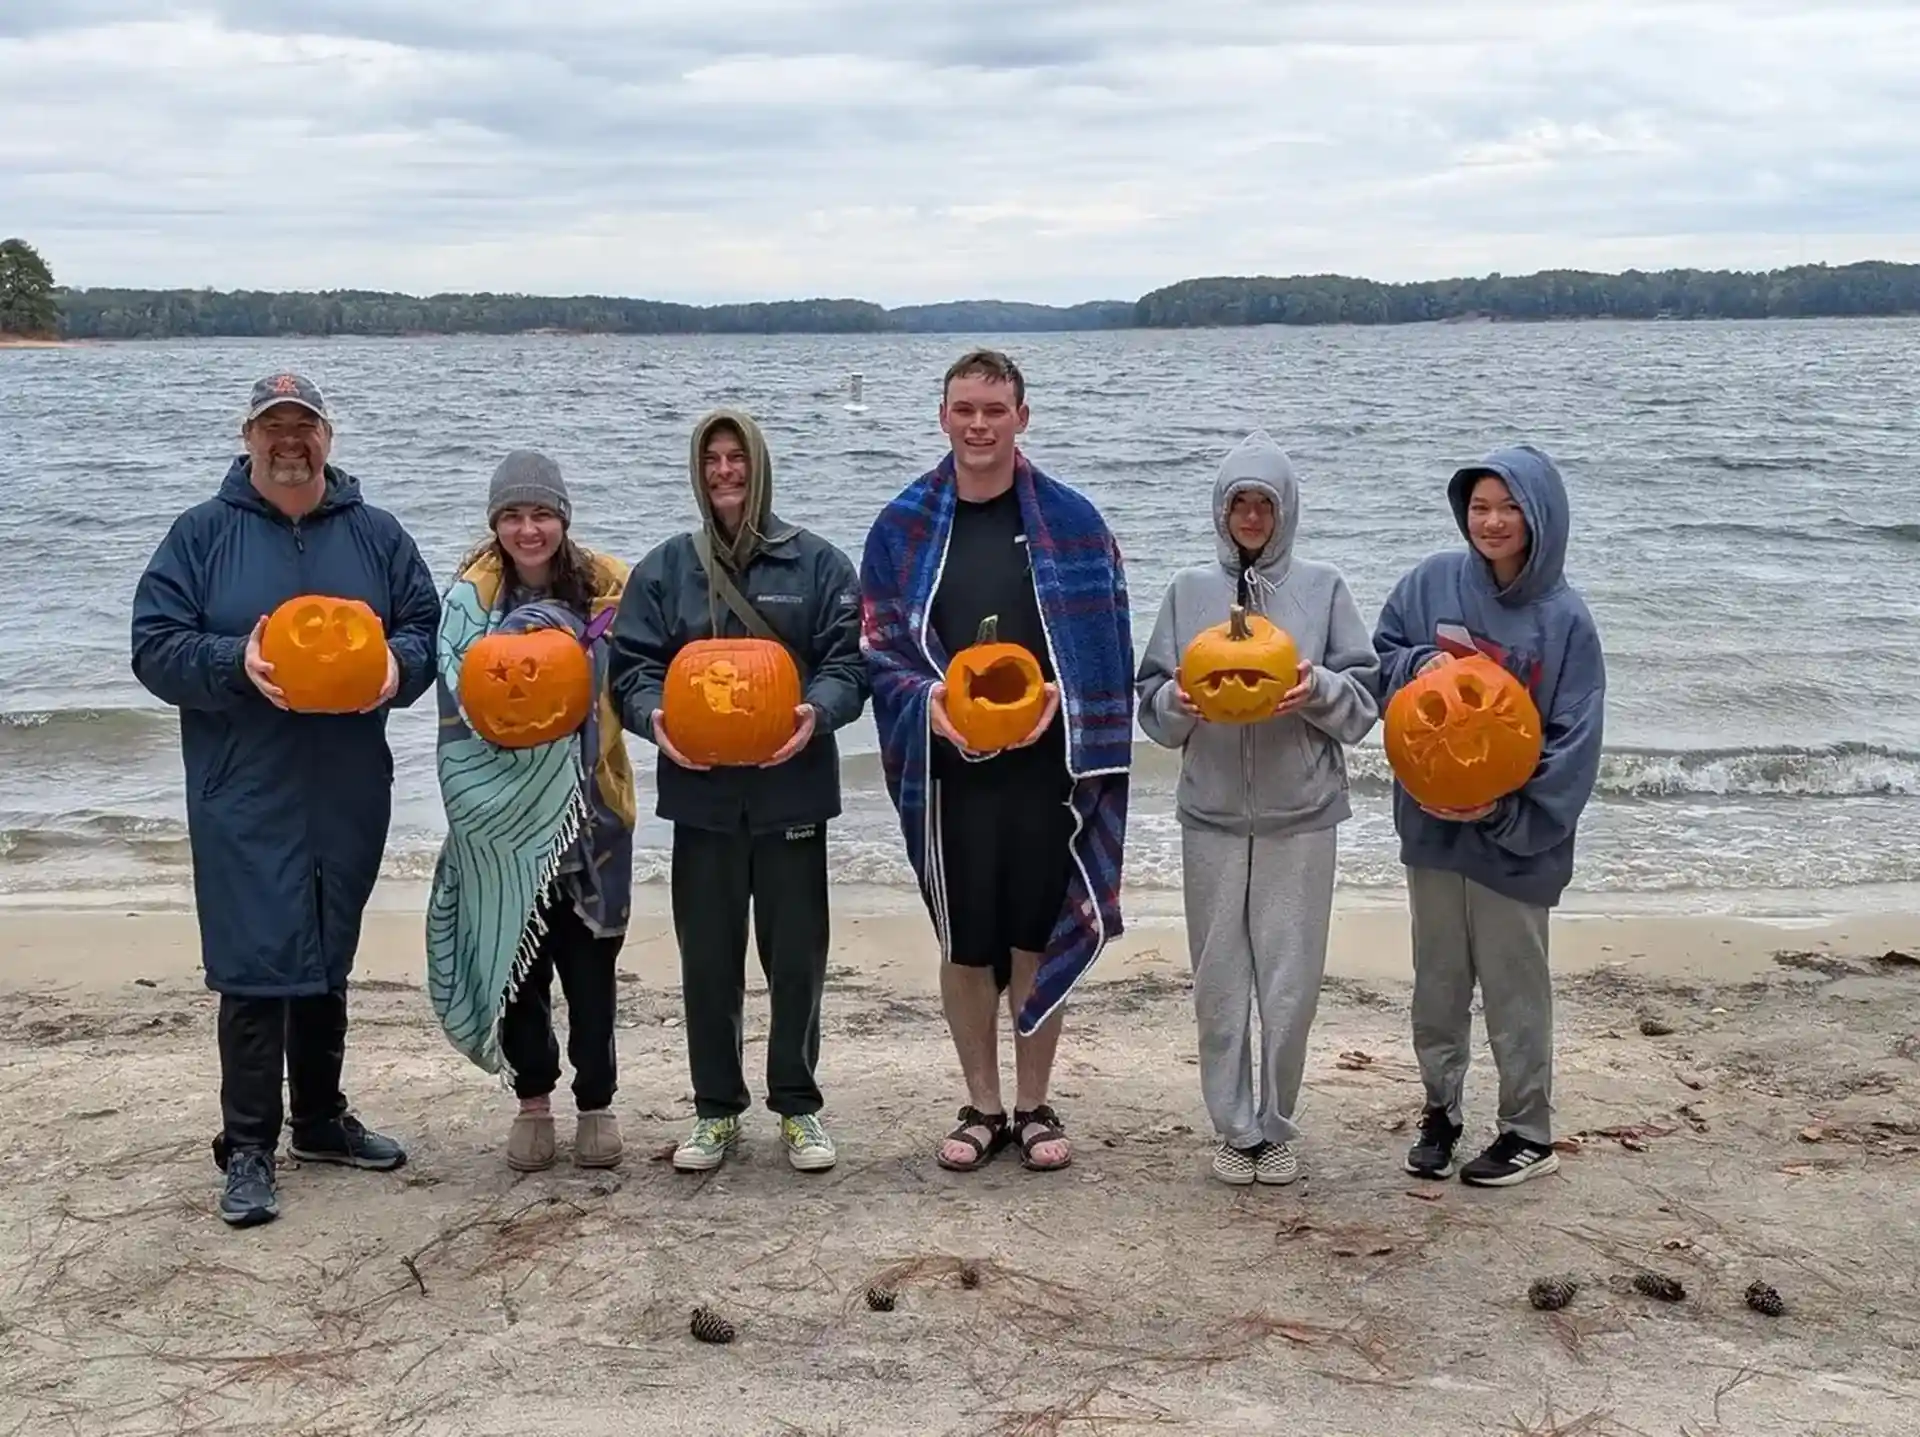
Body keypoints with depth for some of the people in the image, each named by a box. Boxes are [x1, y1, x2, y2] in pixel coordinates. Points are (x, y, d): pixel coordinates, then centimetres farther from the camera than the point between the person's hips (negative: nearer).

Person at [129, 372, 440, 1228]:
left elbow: (426, 627, 9)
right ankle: (247, 1148, 2)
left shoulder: (374, 535, 8)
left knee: (327, 962, 15)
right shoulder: (201, 534, 0)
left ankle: (321, 1118, 30)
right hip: (245, 796, -3)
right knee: (255, 964, -6)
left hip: (348, 795, 4)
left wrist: (397, 665, -13)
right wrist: (235, 662, -22)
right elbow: (155, 647, -4)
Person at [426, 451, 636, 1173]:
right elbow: (466, 703, -7)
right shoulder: (472, 596, -2)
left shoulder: (605, 589, 1)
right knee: (515, 961, 5)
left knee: (590, 965, 4)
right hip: (505, 819, 0)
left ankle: (596, 1104, 21)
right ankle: (533, 1101, 23)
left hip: (587, 812, 1)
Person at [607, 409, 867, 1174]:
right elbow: (632, 665, 4)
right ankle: (716, 1110, 22)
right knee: (707, 960, 8)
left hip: (791, 789, -1)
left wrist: (817, 710, -20)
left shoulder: (817, 562, 2)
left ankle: (798, 1105, 21)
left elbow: (848, 659, -1)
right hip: (701, 791, 1)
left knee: (796, 956, 5)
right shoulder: (665, 568, 6)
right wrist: (654, 715, -17)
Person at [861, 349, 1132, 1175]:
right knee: (965, 944, 9)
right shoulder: (903, 527, 3)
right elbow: (879, 647, 3)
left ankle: (1033, 1107, 23)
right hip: (949, 767, 1)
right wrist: (928, 696, -15)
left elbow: (1107, 638, 2)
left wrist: (1062, 695, -14)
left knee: (1039, 939, 8)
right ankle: (981, 1108, 25)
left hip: (1046, 763, -1)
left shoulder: (1070, 520, 1)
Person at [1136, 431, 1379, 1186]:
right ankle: (1234, 1129, 19)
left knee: (1291, 984, 1)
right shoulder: (1189, 590, 7)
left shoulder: (1322, 587, 2)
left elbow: (1365, 696, 3)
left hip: (1301, 816, -1)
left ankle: (1277, 1127, 18)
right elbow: (1151, 700, 8)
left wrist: (1319, 690, -17)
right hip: (1212, 814, 1)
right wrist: (1178, 701, -13)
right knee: (1220, 983, 5)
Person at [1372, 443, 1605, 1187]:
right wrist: (1419, 664, -14)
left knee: (1514, 989, 7)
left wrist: (1508, 811, -17)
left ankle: (1529, 1133, 21)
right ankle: (1439, 1112, 29)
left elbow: (1574, 740, -9)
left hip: (1515, 837, -3)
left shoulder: (1564, 618, -9)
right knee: (1438, 982, 14)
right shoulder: (1432, 582, -2)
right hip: (1431, 821, 3)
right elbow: (1380, 657, 8)